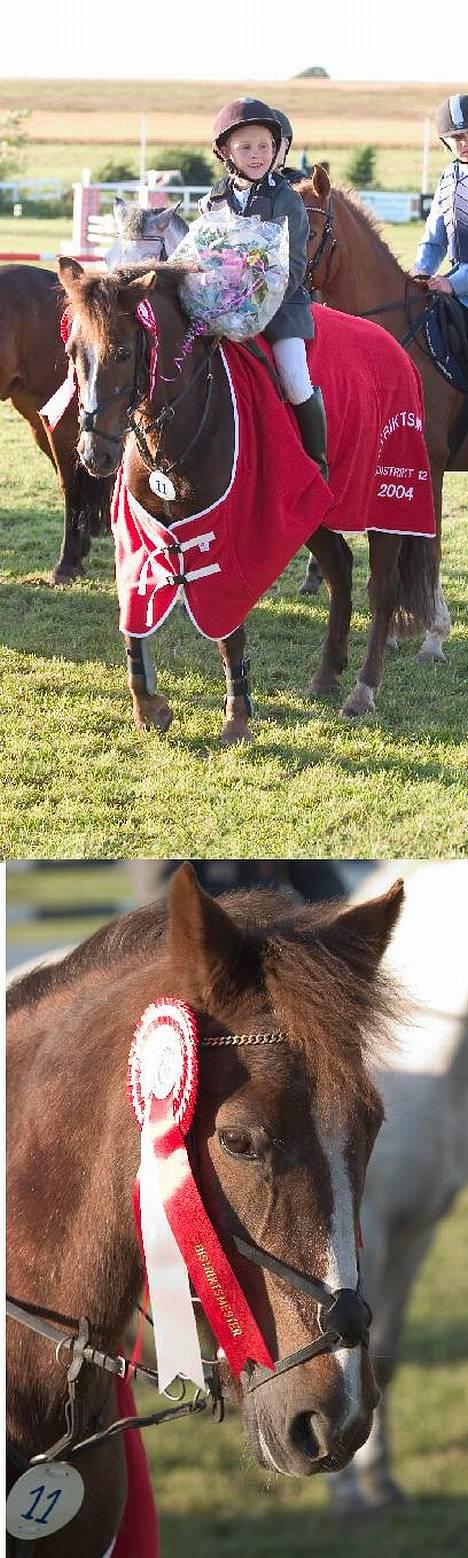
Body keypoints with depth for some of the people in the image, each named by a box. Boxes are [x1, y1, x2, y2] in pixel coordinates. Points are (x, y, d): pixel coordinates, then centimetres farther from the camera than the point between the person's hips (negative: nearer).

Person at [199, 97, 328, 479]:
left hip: (280, 304, -4)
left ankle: (318, 463, -4)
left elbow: (293, 268, -8)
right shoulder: (215, 201, 10)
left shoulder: (286, 201, -4)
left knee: (296, 384, -16)